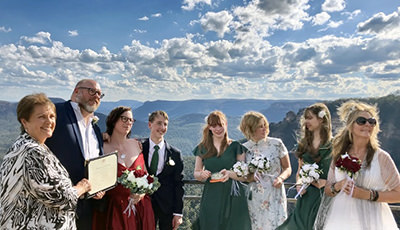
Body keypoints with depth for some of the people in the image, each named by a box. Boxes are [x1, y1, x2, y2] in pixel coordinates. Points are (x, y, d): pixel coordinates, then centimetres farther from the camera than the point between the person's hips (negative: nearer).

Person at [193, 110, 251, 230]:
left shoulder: (236, 147, 2)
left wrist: (230, 173, -19)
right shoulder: (202, 148, 7)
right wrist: (202, 174, -11)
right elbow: (196, 173, 12)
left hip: (232, 198, -1)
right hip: (211, 197, 1)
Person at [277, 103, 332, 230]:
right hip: (305, 197, 4)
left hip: (324, 196, -4)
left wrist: (326, 182, -17)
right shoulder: (304, 143, 10)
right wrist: (298, 184, -3)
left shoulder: (333, 145, -5)